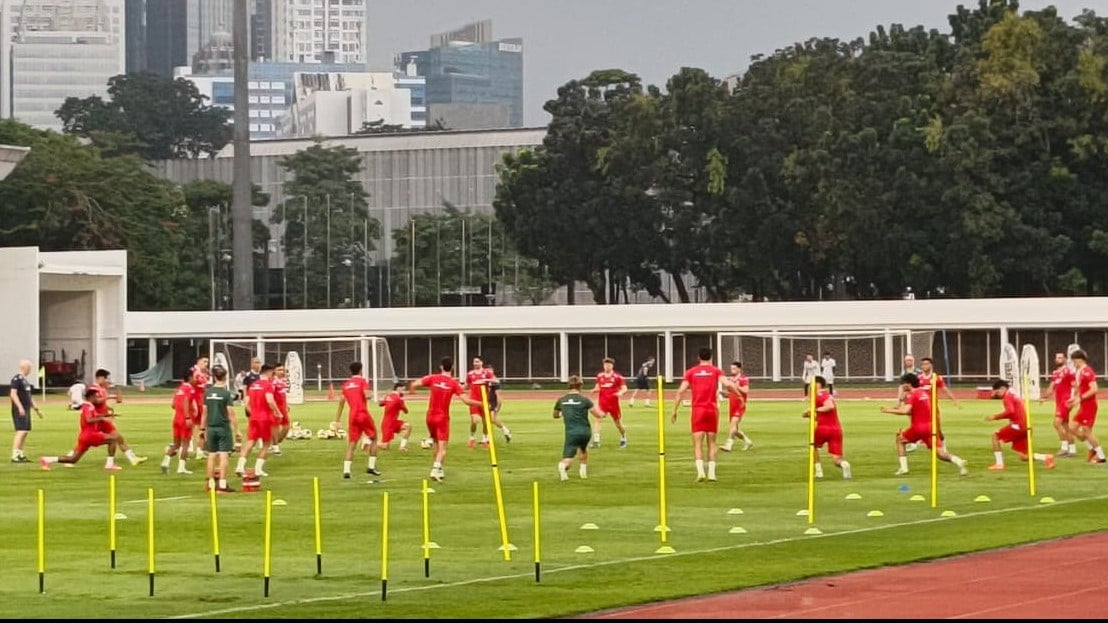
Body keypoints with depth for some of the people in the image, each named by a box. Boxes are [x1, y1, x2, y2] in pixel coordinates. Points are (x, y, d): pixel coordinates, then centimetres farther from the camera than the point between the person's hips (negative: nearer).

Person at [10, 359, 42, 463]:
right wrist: (20, 407, -26)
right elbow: (13, 394, -20)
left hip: (26, 410, 10)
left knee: (25, 432, 11)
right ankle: (15, 455, -17)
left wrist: (36, 409, 25)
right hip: (19, 410, -10)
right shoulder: (17, 379, -11)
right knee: (21, 431, -15)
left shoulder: (25, 380, 18)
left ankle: (20, 454, 17)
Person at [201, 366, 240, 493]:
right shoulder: (227, 393, -10)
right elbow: (231, 413, -12)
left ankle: (211, 484, 15)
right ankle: (222, 485, -6)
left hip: (211, 428, 5)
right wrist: (237, 430, -6)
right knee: (224, 456, -3)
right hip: (224, 427, -5)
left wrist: (202, 428, 17)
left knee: (211, 456, 10)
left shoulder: (207, 392, 4)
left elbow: (204, 412, 9)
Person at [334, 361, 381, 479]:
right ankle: (371, 466, 7)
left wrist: (337, 420, 9)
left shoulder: (346, 384, 12)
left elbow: (342, 401, 7)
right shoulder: (362, 381, -1)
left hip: (352, 416, 4)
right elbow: (366, 395, -16)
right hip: (363, 414, -4)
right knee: (374, 438, 14)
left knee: (351, 444, 4)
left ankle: (346, 470, -9)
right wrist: (370, 396, 8)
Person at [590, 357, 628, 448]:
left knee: (618, 423, 10)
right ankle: (596, 441, -20)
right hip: (602, 403, 2)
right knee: (596, 419, -19)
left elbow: (624, 388, -4)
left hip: (613, 403, -2)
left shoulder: (617, 376, -5)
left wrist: (620, 392, -26)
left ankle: (623, 439, 37)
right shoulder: (599, 376, 5)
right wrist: (594, 390, -5)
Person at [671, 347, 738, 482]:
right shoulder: (716, 371, 3)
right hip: (712, 409, 1)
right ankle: (711, 473, 4)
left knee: (698, 444, -1)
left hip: (698, 410, -1)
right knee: (712, 442, 11)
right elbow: (727, 384, -12)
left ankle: (700, 471, -19)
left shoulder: (691, 372, 5)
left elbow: (681, 391, -2)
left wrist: (675, 411, 2)